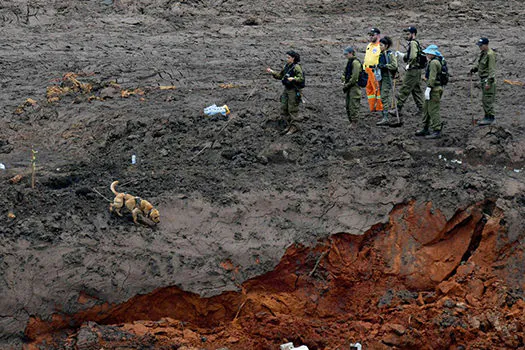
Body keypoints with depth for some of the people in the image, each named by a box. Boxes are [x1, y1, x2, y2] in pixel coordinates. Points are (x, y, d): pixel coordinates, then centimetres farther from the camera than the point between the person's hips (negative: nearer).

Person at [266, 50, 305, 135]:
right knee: (283, 108, 9)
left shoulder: (297, 67, -15)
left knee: (292, 109, -4)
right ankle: (289, 125, 19)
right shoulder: (286, 66, 9)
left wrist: (293, 79, -34)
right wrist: (272, 72, 1)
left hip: (294, 90, -8)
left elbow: (301, 78, -19)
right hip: (286, 90, 8)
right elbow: (279, 76, 15)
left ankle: (294, 127, 5)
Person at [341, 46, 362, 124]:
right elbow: (345, 73, 23)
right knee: (348, 105, 14)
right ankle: (350, 121, 23)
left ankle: (354, 122, -4)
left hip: (354, 87, -10)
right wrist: (344, 81, 5)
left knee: (353, 106, -8)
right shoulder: (349, 62, 15)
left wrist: (347, 85, -14)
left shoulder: (355, 62, -15)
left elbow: (355, 77, -20)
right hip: (349, 87, 10)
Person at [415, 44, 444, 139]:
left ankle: (437, 131, -8)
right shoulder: (437, 61, 18)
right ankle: (426, 129, 26)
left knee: (433, 110, -9)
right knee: (426, 108, 18)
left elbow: (432, 78, -22)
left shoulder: (434, 62, -16)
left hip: (434, 89, -11)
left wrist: (428, 89, -23)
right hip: (435, 89, 11)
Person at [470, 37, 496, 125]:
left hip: (489, 79, -10)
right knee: (484, 99, 14)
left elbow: (492, 69, -19)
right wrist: (474, 69, 7)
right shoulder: (483, 53, 12)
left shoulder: (490, 54, -17)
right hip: (483, 79, 10)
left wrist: (489, 82, -22)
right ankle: (487, 116, 22)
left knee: (487, 99, -8)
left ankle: (490, 118, -3)